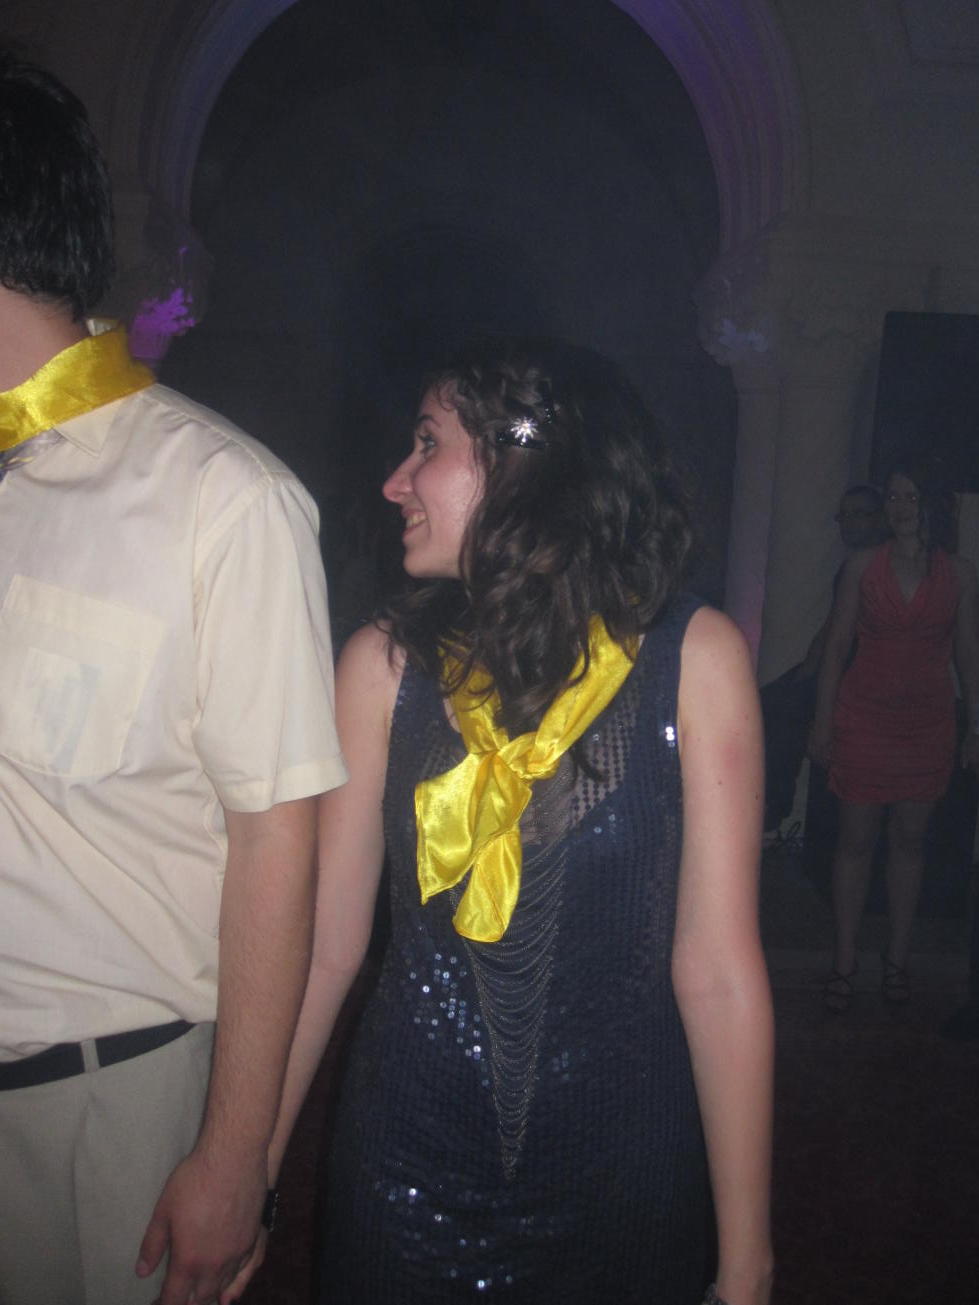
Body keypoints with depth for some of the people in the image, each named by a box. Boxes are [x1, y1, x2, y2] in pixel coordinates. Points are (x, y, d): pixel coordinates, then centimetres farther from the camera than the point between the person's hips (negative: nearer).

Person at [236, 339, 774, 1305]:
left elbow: (718, 972, -13)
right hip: (408, 1156, 2)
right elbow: (322, 939, -5)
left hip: (621, 1151, -1)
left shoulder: (692, 657, -13)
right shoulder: (385, 662, -8)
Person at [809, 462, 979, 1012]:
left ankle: (898, 959, 21)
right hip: (864, 715, -1)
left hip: (929, 720, 1)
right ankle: (845, 962, 10)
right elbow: (837, 645, 2)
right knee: (856, 839, 1)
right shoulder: (862, 565, 1)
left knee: (911, 840, 8)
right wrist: (824, 720, -2)